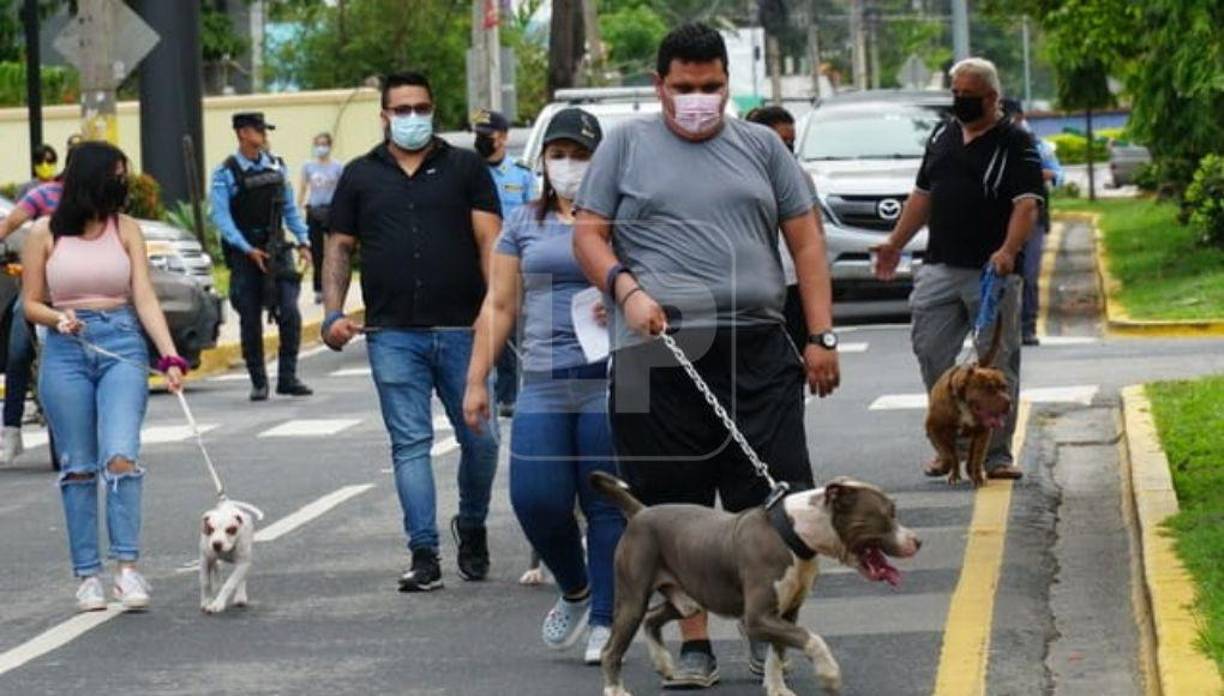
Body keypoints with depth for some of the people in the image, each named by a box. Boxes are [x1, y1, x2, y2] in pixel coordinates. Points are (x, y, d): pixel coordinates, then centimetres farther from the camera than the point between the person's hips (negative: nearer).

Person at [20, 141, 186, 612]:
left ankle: (127, 568, -14)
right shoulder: (46, 234, 3)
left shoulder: (125, 229, 6)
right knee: (78, 467, 2)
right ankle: (88, 574, 8)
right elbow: (31, 303, 9)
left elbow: (145, 298, 1)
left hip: (122, 346, 0)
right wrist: (59, 318, -13)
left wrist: (170, 357, -10)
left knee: (121, 457, -14)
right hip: (66, 350, 0)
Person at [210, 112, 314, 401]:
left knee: (290, 312, -9)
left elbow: (290, 208, 15)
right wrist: (248, 250, -19)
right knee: (251, 321, 2)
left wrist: (303, 241, 6)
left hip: (277, 248, 3)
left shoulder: (276, 166, 8)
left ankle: (287, 377, -2)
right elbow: (221, 217, -11)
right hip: (244, 254, -3)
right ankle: (258, 382, 12)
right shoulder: (226, 174, -5)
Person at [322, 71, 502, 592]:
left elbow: (490, 241, 2)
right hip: (393, 337, 1)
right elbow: (340, 248, 14)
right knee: (410, 445, -2)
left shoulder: (465, 168, 8)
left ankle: (472, 528, 25)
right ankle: (424, 555, -1)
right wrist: (333, 314, 1)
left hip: (462, 329, 0)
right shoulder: (361, 176, 12)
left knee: (481, 438, 0)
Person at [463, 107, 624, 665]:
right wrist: (477, 379, 10)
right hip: (542, 384, 3)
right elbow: (499, 306, 15)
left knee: (606, 504, -3)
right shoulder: (524, 223, 14)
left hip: (608, 382, -3)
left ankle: (605, 623, 6)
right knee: (535, 498, -7)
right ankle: (575, 591, 19)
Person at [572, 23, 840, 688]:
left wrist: (822, 336, 5)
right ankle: (693, 644, 10)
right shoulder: (627, 144, 10)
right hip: (660, 354, -1)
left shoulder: (761, 146, 15)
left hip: (758, 353, 1)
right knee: (676, 508, 1)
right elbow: (588, 234, 7)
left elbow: (806, 241, 13)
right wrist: (627, 289, -12)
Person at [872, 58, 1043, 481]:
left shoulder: (1015, 144, -3)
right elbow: (923, 194, 24)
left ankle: (997, 454, 5)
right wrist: (896, 244, 19)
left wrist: (1009, 251, -29)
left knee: (998, 361, -1)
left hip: (992, 272, -5)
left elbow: (1027, 204, -13)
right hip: (940, 267, 5)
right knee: (931, 353, 1)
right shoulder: (943, 137, 16)